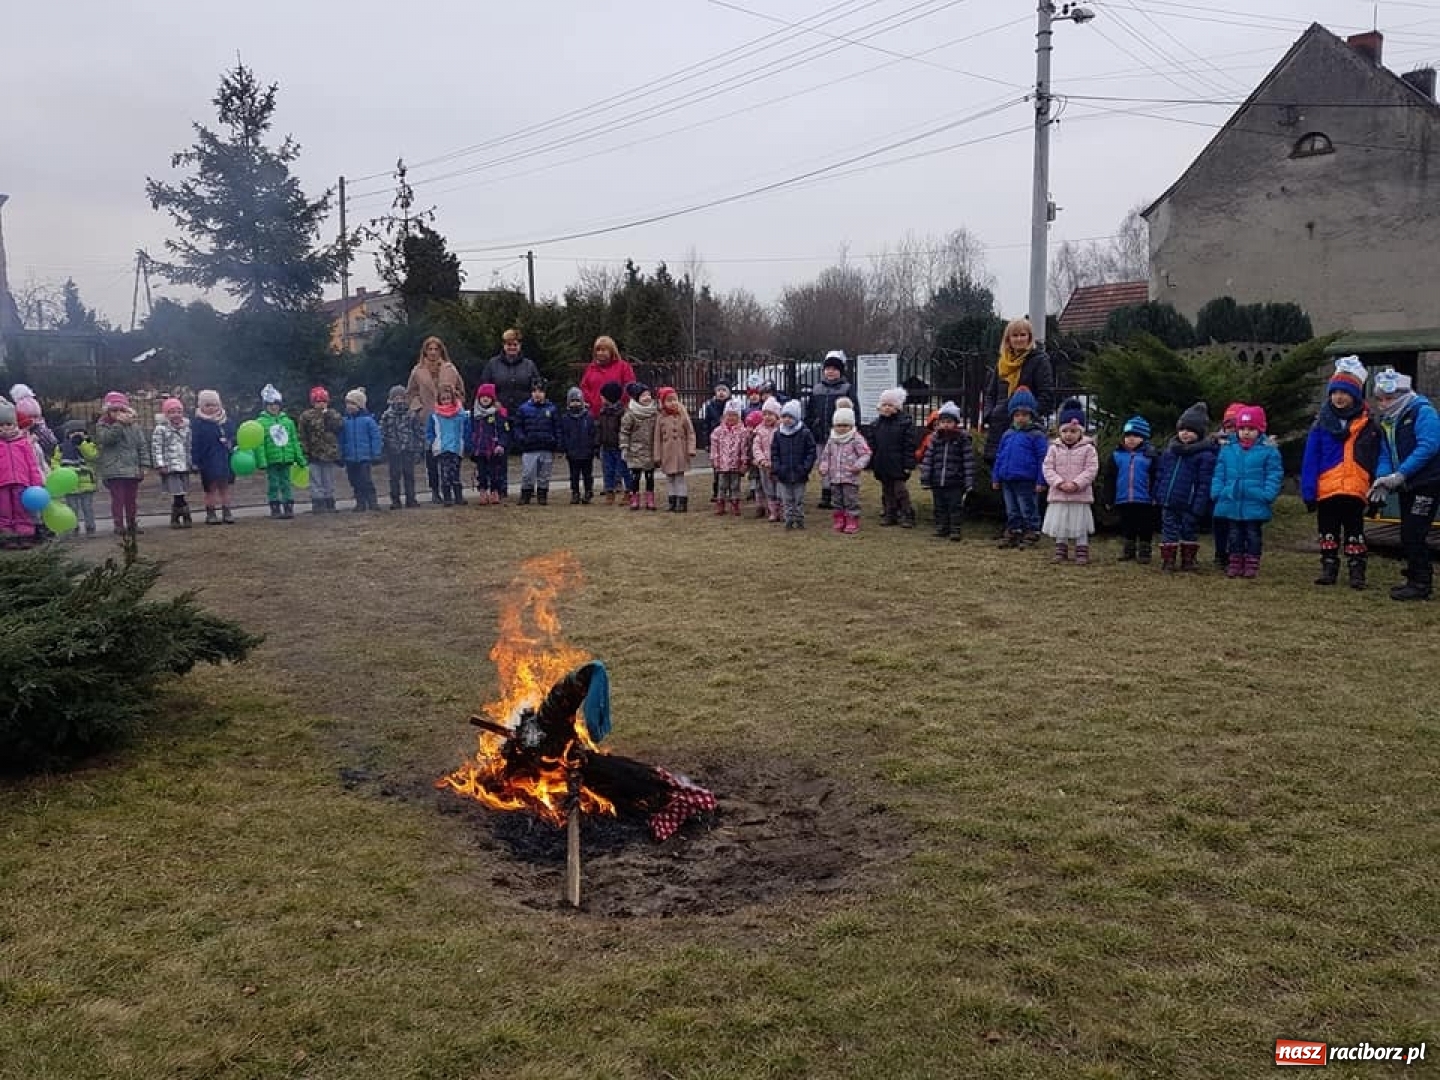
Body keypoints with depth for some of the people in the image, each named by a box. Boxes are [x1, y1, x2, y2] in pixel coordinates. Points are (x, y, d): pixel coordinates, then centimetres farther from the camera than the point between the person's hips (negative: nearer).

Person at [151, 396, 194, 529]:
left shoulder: (186, 428, 11)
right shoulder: (160, 429, -5)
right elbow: (156, 448, -8)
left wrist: (191, 463, 15)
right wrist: (160, 464, -14)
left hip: (184, 467, 5)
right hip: (169, 468, -5)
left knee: (178, 495, 8)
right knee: (178, 494, -9)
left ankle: (175, 520, 17)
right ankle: (186, 517, 0)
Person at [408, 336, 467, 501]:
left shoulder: (450, 369, 6)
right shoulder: (418, 371, 6)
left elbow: (461, 391, 14)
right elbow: (410, 394, 14)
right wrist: (418, 408, 1)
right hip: (427, 420, 0)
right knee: (430, 457, 0)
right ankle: (434, 491, 8)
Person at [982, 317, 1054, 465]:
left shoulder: (1039, 360, -1)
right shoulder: (1002, 362, 17)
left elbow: (1047, 395, -7)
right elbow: (990, 393, 22)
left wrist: (1031, 414, -16)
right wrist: (989, 414, 6)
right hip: (999, 427, 6)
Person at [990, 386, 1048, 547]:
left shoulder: (1037, 436, -7)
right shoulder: (1007, 435, 10)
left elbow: (1042, 459, -9)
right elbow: (999, 457, 15)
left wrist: (1041, 481, -12)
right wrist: (995, 478, 13)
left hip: (1026, 481, -6)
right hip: (1007, 481, 6)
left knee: (1028, 511, 3)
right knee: (1012, 511, 15)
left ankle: (1031, 535, 12)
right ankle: (1013, 533, 24)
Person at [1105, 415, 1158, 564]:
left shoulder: (1150, 455, -5)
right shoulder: (1117, 455, 2)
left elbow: (1155, 478, -4)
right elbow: (1109, 479, 6)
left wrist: (1156, 496, -9)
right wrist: (1109, 499, 4)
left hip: (1144, 500, -3)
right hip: (1123, 500, 3)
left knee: (1145, 528, 6)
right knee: (1127, 526, 15)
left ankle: (1144, 550, 17)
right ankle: (1129, 549, 27)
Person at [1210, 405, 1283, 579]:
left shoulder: (1269, 451, -4)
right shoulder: (1228, 450, 6)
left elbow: (1274, 476, -6)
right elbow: (1219, 474, 10)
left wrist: (1268, 495, -15)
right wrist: (1216, 492, 1)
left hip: (1255, 504, -3)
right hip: (1231, 502, 3)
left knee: (1253, 535, 7)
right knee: (1235, 535, 11)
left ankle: (1252, 564, 15)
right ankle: (1235, 563, 20)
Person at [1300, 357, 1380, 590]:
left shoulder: (1368, 425, -1)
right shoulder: (1321, 423, 0)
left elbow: (1376, 460, 2)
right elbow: (1310, 460, -1)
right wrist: (1308, 491, -6)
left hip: (1355, 490, -1)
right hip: (1326, 490, 1)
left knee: (1354, 533, 7)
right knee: (1328, 533, 12)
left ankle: (1357, 572, 13)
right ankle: (1329, 569, 21)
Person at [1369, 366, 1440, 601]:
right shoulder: (1386, 421, 13)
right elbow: (1385, 454, 10)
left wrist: (1400, 474, -25)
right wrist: (1383, 478, -10)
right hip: (1407, 485, 8)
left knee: (1413, 535, -10)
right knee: (1408, 535, 12)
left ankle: (1420, 585, -4)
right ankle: (1416, 579, 22)